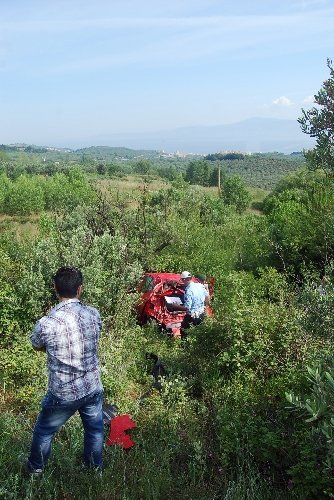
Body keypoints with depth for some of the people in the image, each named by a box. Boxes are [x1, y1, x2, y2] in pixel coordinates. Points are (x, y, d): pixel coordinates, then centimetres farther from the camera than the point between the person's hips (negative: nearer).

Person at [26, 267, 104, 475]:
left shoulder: (46, 323, -22)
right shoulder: (94, 314, -13)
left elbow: (37, 346, 0)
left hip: (63, 394, -2)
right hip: (93, 388, 3)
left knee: (44, 431, 25)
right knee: (95, 428, 26)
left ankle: (36, 468, 47)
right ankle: (95, 467, 47)